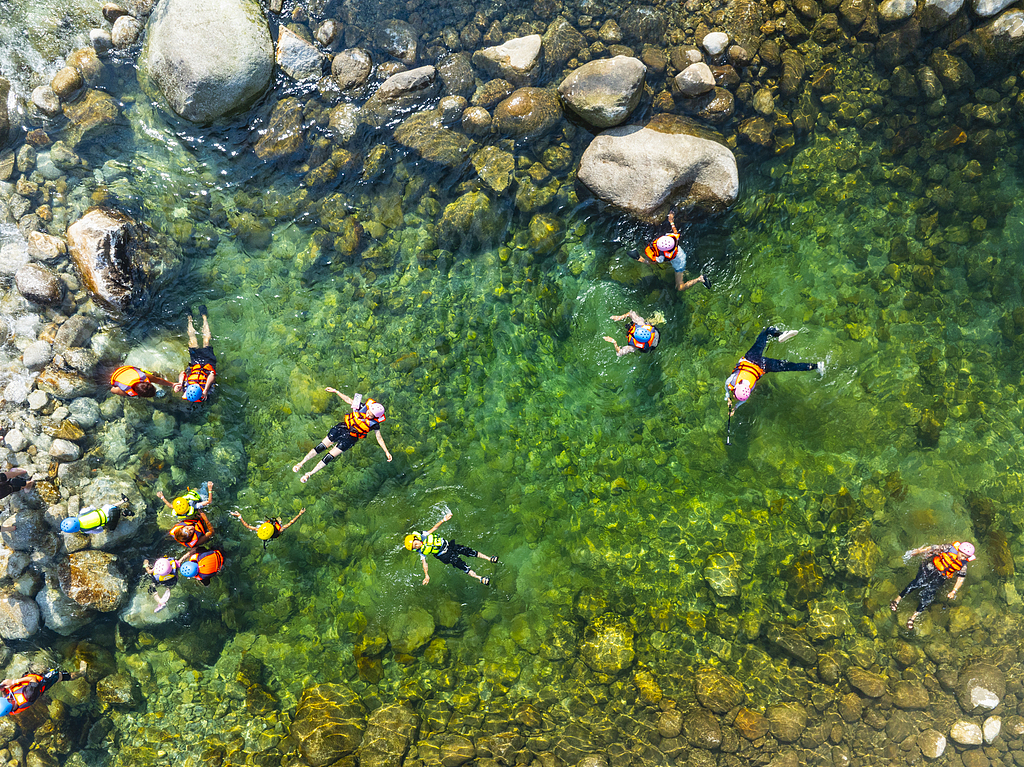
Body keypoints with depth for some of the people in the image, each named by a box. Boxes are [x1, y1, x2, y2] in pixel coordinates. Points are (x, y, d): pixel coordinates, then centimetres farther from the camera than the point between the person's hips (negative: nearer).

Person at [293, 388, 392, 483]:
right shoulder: (362, 406, -11)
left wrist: (386, 452, -11)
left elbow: (379, 438, -7)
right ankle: (301, 463, 13)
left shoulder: (374, 424, -16)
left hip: (349, 438, -2)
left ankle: (310, 474, 9)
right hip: (342, 428, 2)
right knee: (321, 447, 0)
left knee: (330, 457, -5)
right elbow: (348, 400, 2)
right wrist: (336, 391, 2)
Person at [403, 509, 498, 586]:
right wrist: (426, 575, -16)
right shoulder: (421, 552, -10)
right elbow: (424, 562, -7)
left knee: (468, 551, -5)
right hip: (445, 556, -3)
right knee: (461, 565, -17)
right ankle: (479, 578, -16)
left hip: (447, 544, 3)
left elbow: (434, 528, -6)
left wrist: (443, 520, -17)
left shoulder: (424, 535, -7)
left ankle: (489, 558, 4)